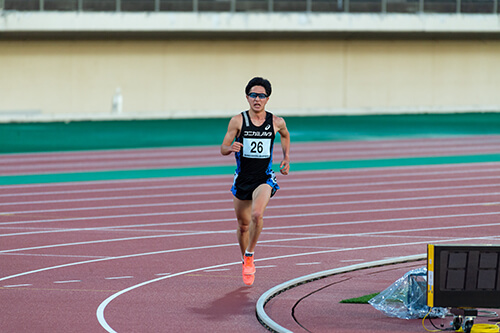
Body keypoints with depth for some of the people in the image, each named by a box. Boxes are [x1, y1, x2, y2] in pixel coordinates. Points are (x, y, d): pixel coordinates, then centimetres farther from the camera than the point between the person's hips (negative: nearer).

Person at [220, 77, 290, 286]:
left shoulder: (276, 122, -3)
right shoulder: (238, 121, -7)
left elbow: (285, 135, 22)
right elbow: (223, 149, -4)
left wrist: (286, 157, 14)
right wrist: (232, 147, -25)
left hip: (264, 179, -1)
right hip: (242, 179, 1)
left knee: (257, 214, -28)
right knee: (243, 225, 12)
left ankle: (250, 256, -9)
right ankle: (245, 261, 38)